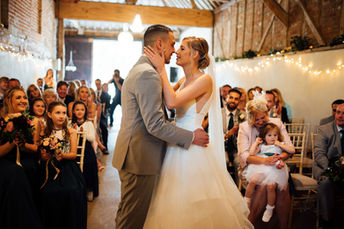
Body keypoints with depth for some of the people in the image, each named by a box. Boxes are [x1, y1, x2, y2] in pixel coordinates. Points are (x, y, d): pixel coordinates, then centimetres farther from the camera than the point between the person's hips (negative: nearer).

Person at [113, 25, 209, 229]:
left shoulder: (139, 70, 16)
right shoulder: (148, 74, -19)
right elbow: (156, 125, -23)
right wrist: (191, 137, -13)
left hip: (134, 157, 11)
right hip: (140, 158, -11)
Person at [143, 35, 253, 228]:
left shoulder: (205, 80, -15)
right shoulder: (183, 81, 11)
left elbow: (172, 102, -26)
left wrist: (161, 69, -19)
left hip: (192, 148, -8)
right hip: (177, 145, 8)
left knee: (191, 205, 4)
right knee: (176, 201, 18)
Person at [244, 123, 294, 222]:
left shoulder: (280, 145, 17)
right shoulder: (262, 146, 19)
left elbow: (292, 151, 3)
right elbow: (252, 153, 5)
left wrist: (280, 144, 1)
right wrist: (256, 142, 11)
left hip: (275, 168, -2)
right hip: (261, 167, 2)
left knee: (271, 186, -26)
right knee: (252, 181, -24)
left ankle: (270, 209, -4)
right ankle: (246, 202, -5)